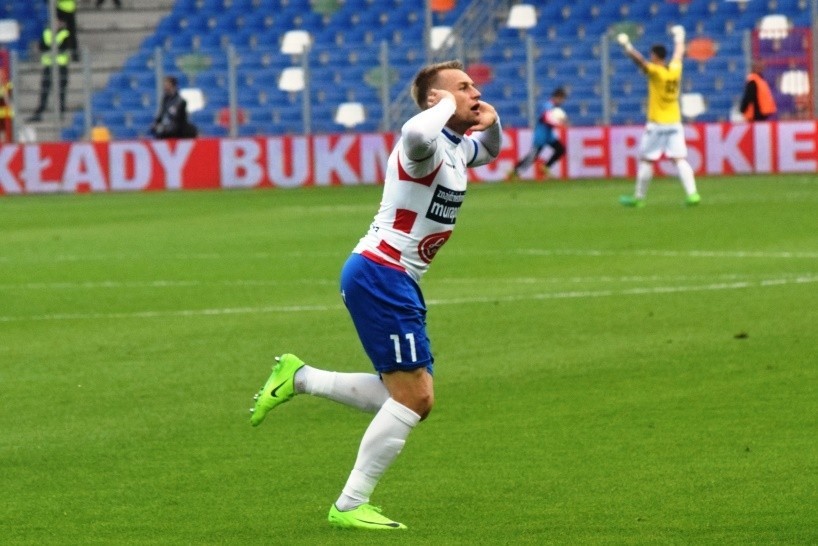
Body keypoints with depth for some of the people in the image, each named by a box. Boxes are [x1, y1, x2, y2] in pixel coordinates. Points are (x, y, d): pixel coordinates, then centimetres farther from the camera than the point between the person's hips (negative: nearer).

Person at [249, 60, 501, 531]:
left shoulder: (457, 148, 13)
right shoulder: (427, 146, -16)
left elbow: (489, 149, 37)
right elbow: (416, 133, -43)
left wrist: (490, 121, 12)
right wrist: (447, 106, -21)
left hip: (399, 282, 10)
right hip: (379, 275, -10)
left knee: (412, 400, 11)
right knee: (413, 395, -12)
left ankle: (298, 378, 17)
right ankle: (350, 507, -6)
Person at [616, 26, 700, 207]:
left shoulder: (655, 72, -13)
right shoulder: (675, 69, 3)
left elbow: (639, 60, -29)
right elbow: (679, 54, 23)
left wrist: (626, 45, -29)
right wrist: (679, 37, 40)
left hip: (657, 124, -5)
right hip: (675, 123, 5)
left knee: (645, 160, 5)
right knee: (679, 158, 1)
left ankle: (638, 197, 12)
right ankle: (692, 193, -12)